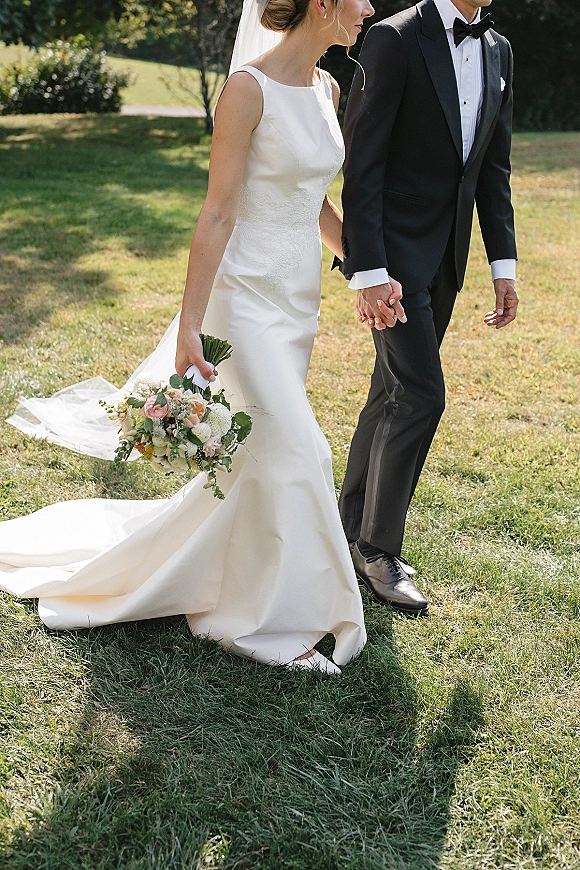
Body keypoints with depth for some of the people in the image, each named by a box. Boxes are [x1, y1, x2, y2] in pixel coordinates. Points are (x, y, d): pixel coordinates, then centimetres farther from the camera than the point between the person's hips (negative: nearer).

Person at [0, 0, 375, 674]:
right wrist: (189, 328, -16)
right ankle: (263, 619, 10)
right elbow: (218, 214, -16)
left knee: (253, 456, 15)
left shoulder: (326, 88, 9)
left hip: (298, 301, 9)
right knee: (291, 450, -9)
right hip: (246, 295, -9)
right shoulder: (249, 87, -15)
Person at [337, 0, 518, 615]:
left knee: (394, 393, 13)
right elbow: (362, 163, -15)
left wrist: (503, 264, 9)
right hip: (396, 252, -7)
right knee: (420, 395, -10)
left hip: (447, 259, 7)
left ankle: (353, 528, 27)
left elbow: (494, 166, 14)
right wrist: (367, 272, -21)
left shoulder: (498, 51, 12)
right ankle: (378, 548, 6)